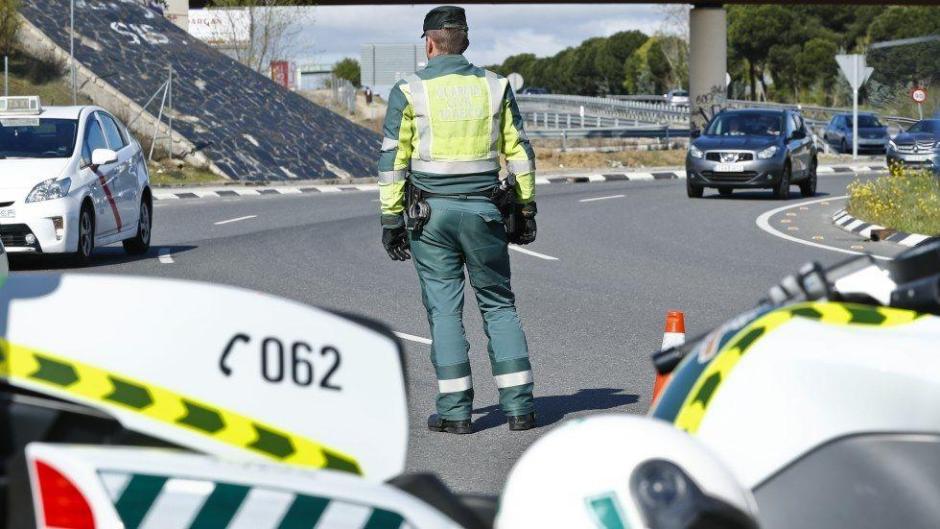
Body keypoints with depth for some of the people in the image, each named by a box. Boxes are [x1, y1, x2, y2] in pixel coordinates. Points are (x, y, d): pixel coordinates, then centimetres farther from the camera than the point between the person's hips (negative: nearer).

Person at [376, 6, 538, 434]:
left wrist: (391, 219, 2)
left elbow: (392, 160, -3)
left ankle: (455, 410, 2)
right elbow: (519, 152, 6)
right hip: (483, 210, 2)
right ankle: (518, 405, 4)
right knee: (499, 305, 9)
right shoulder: (495, 88, 3)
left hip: (430, 213, -2)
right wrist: (525, 208, 14)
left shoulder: (409, 92, -3)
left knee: (444, 309, 4)